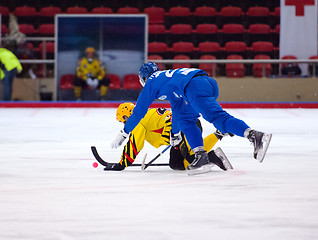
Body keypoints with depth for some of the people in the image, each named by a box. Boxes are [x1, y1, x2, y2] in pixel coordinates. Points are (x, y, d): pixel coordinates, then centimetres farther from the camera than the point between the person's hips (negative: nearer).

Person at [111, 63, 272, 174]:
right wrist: (175, 133, 59)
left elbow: (138, 112, 24)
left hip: (195, 87, -8)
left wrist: (123, 134, 34)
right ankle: (201, 157, 10)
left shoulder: (151, 83, 21)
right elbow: (177, 107, 51)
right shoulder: (167, 76, 42)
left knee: (218, 118, -23)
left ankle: (255, 136, -43)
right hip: (210, 82, 8)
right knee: (185, 119, 24)